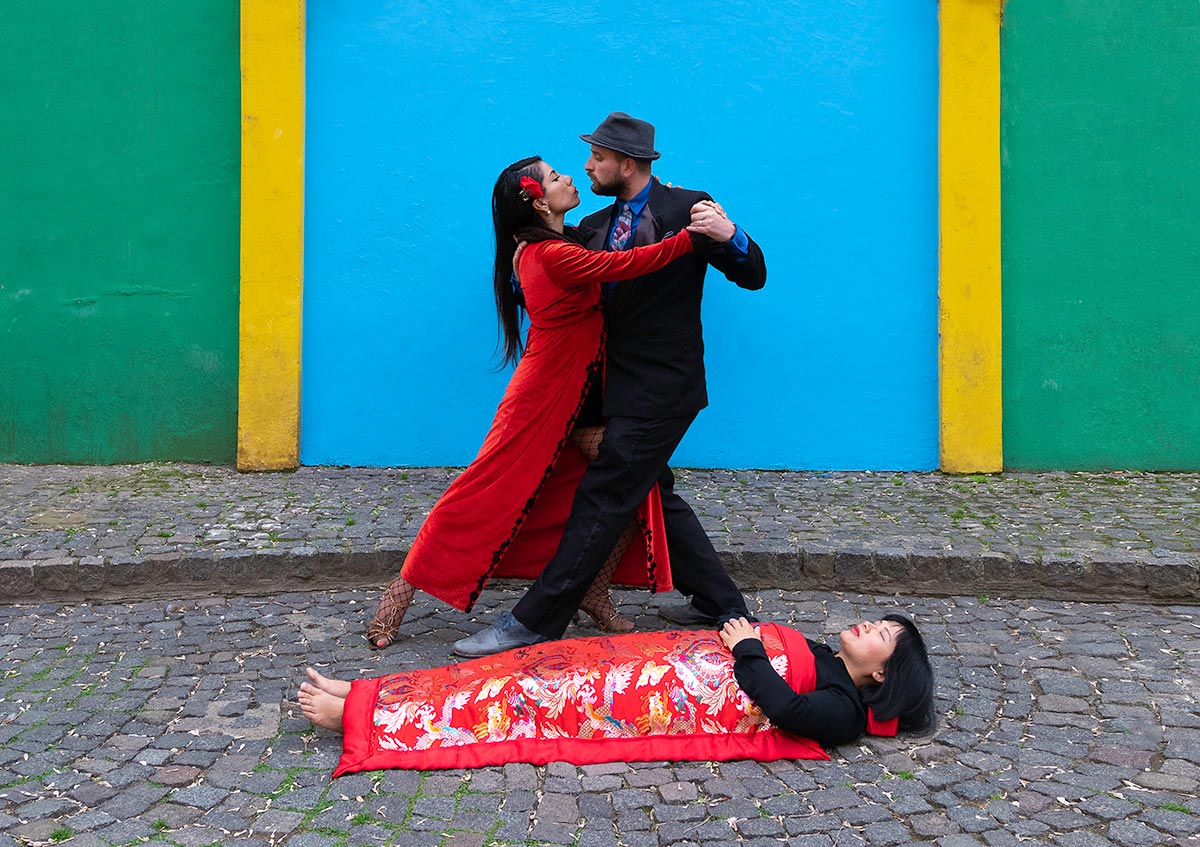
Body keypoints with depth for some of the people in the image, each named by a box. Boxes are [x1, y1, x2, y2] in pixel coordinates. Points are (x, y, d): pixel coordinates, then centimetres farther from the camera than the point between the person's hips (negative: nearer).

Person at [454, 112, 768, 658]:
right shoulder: (594, 227, 13)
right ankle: (720, 603, 29)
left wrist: (730, 236, -27)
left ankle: (533, 622, 0)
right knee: (654, 493, 16)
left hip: (659, 390, -9)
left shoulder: (686, 209, -7)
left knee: (602, 500, -6)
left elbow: (753, 277, -8)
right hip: (621, 388, 9)